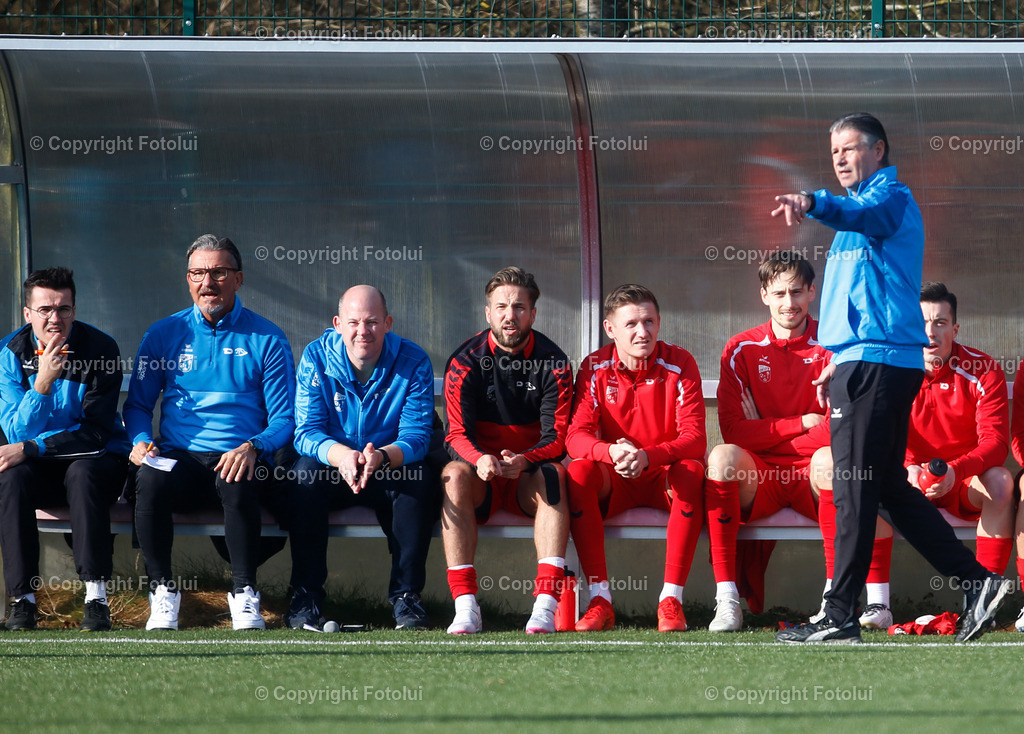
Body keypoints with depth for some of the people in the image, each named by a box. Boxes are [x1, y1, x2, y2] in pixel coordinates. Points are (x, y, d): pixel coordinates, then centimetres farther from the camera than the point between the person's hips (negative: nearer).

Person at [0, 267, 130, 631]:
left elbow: (96, 432, -16)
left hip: (97, 458, -2)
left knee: (83, 472, -36)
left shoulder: (100, 349, -12)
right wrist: (43, 382, -29)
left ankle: (97, 597, -33)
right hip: (39, 466, 2)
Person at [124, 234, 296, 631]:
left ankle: (244, 595, -22)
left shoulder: (266, 339, 9)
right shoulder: (163, 335, 15)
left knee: (237, 483, -38)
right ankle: (163, 591, -18)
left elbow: (284, 419, 5)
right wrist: (141, 442, -5)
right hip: (178, 460, 2)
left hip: (239, 460, -1)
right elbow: (137, 404, 18)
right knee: (150, 479, -34)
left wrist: (253, 448, -15)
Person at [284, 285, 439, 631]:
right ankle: (305, 597, -27)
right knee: (305, 472, -32)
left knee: (420, 479, -31)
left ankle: (406, 596, -24)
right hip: (333, 469, 0)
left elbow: (417, 436, -15)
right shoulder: (317, 358, -8)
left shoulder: (413, 362, -8)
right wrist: (341, 455, -38)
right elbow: (307, 432, -14)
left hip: (389, 472, 0)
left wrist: (381, 457, -39)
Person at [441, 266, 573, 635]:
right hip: (482, 478, 0)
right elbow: (457, 435, -10)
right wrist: (480, 460, -34)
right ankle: (466, 607, -39)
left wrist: (524, 461, -31)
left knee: (553, 475, -33)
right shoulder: (465, 362, -2)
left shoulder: (553, 364, -2)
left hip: (529, 476, 0)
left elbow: (556, 437, -9)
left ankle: (546, 605, -42)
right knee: (455, 474, -33)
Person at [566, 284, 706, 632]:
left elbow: (694, 439, -18)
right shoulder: (595, 368, -6)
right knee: (579, 471, -30)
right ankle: (600, 600, -30)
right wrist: (611, 452, -38)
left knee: (691, 472, -34)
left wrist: (647, 456, -38)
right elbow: (576, 437, -14)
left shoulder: (679, 364, -9)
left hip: (665, 476, -1)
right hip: (615, 482, 1)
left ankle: (671, 600, -32)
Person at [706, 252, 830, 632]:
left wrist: (769, 434, -10)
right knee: (722, 456, -32)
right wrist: (803, 423, -8)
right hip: (758, 481, 1)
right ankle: (726, 599, -36)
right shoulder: (741, 350, 5)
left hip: (813, 477, -1)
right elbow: (733, 430, -4)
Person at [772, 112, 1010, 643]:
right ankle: (976, 582, 9)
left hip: (877, 361, -11)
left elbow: (864, 216, -32)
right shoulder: (866, 205, 27)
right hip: (867, 359, 11)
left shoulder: (889, 196, -5)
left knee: (855, 488, -10)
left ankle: (840, 616, -11)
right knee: (888, 488, 10)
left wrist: (812, 203, -51)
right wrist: (839, 359, 27)